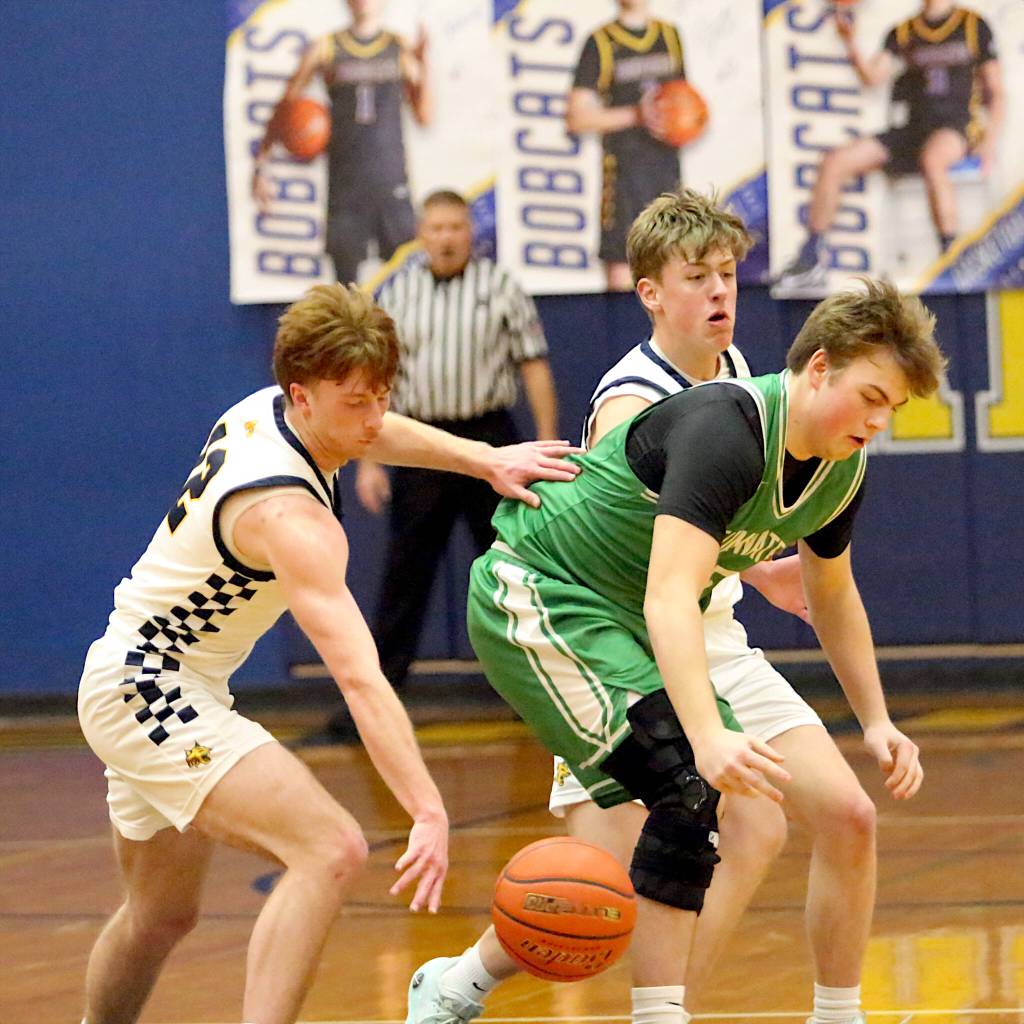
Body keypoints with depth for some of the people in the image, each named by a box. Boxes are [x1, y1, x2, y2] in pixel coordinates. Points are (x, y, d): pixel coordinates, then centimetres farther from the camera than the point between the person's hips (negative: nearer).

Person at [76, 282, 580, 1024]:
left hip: (133, 683, 10)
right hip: (149, 692, -10)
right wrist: (430, 814, -41)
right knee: (332, 852, -25)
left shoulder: (264, 409, 0)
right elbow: (359, 678, -35)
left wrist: (486, 460, 9)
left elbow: (380, 433, 23)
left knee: (161, 917, 24)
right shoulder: (293, 517, -28)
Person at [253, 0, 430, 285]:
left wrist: (422, 66, -10)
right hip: (344, 181, 0)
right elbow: (285, 105, 9)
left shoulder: (401, 49, 6)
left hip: (391, 179, 0)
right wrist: (261, 163, 4)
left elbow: (424, 116, 2)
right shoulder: (326, 48, 6)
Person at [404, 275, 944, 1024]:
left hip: (617, 622, 9)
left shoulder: (841, 470, -2)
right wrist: (709, 738, -52)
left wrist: (877, 722, 13)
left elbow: (832, 594, 19)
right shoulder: (726, 429, -29)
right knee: (687, 788, -23)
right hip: (536, 597, -9)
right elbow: (669, 598, -40)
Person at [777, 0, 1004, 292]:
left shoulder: (975, 26, 7)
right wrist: (850, 43, -16)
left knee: (932, 158, -40)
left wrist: (990, 141, -10)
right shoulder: (902, 32, 15)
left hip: (958, 125, -5)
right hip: (913, 126, 5)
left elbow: (996, 93, 5)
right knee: (835, 161, -12)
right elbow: (872, 77, 2)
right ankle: (811, 260, -4)